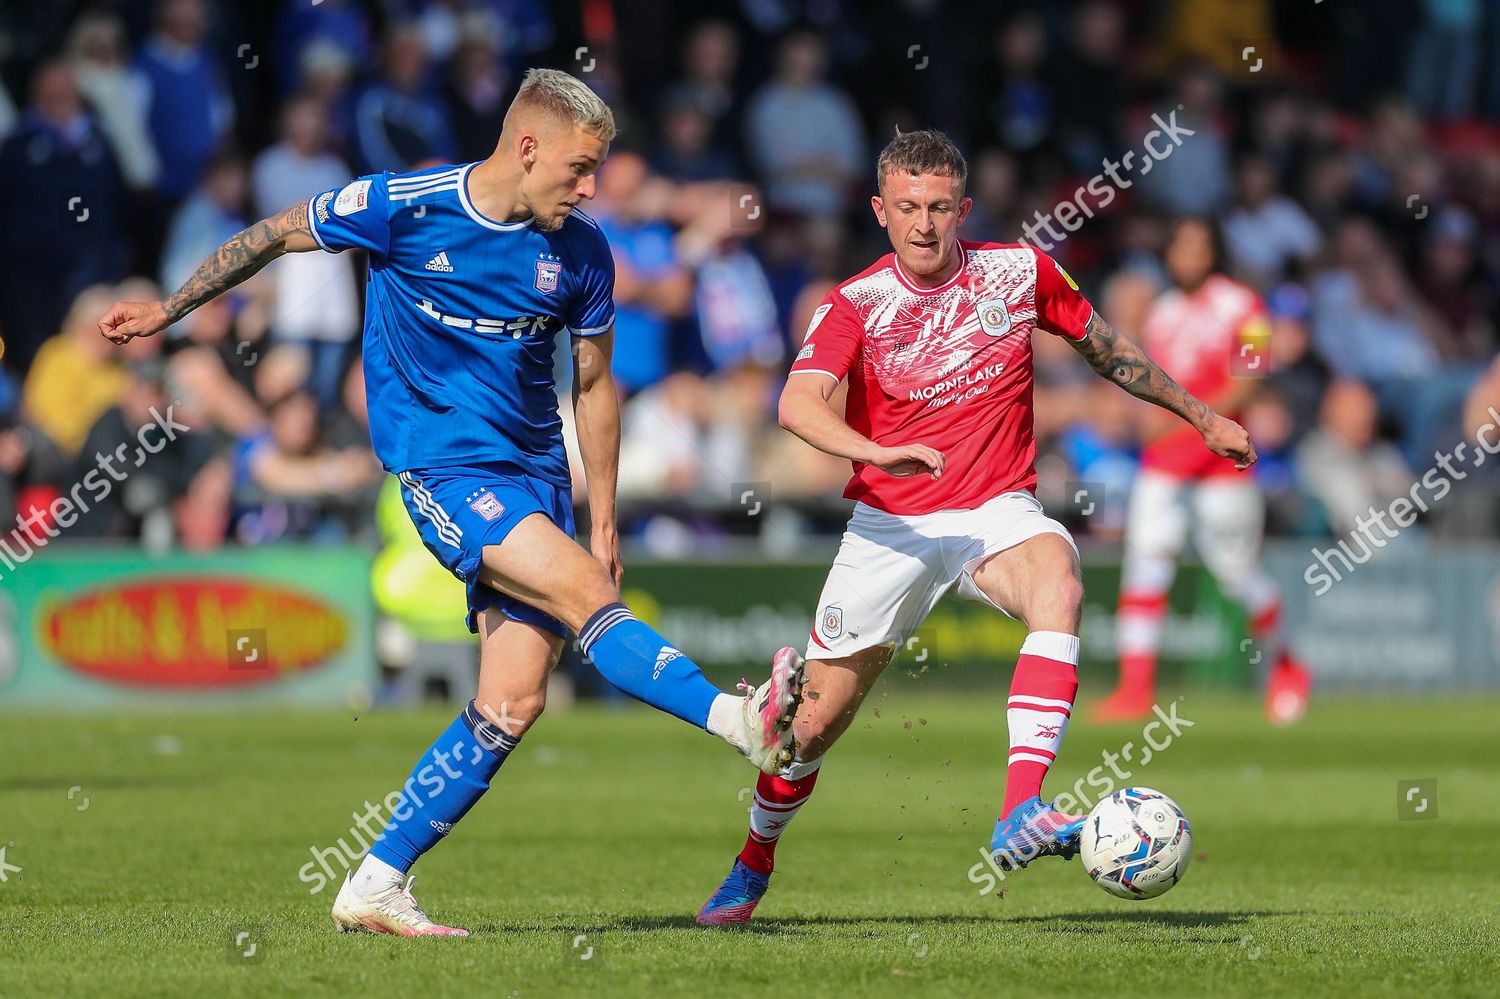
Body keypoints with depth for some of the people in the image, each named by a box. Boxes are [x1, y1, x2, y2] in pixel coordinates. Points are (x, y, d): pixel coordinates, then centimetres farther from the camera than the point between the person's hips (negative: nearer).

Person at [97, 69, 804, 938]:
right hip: (444, 467, -5)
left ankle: (377, 887, 4)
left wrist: (604, 523, 13)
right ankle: (741, 720, -40)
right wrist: (168, 311, 14)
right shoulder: (402, 207, -8)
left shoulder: (582, 253, 3)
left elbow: (594, 387, 14)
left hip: (534, 472, 5)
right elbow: (275, 236, 7)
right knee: (586, 596, -26)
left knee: (513, 702, -4)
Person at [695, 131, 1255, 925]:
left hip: (997, 511, 0)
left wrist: (1202, 417, 23)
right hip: (889, 524, 0)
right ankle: (753, 867, 34)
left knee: (1058, 584, -35)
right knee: (814, 720, 3)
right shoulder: (855, 305, -6)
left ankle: (1021, 815, -44)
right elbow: (797, 404, -23)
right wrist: (876, 452, -41)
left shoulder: (1020, 272, 0)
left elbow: (1107, 350, 17)